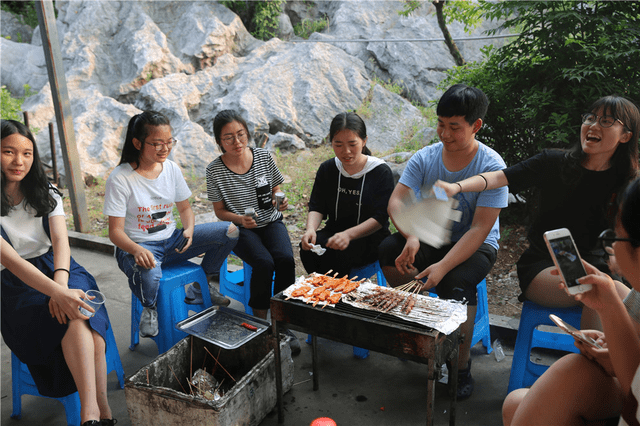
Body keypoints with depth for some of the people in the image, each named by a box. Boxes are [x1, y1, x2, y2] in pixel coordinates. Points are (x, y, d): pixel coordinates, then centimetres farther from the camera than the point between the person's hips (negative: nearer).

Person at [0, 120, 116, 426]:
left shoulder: (45, 194, 7)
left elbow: (61, 241, -7)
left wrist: (61, 285, -28)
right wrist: (57, 292, -37)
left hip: (59, 269, 3)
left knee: (77, 312, -31)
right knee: (76, 316, -33)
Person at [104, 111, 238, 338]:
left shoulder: (171, 169, 0)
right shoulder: (120, 178, -15)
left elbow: (185, 208, 11)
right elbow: (115, 231, -16)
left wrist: (189, 230, -13)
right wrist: (137, 250, -38)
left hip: (171, 240, 6)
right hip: (137, 246, -6)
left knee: (230, 230, -9)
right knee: (149, 274, -43)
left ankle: (198, 289, 11)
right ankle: (149, 309, -3)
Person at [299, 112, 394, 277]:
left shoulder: (381, 172, -9)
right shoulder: (327, 169, 5)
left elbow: (379, 218, -15)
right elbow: (317, 207, 2)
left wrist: (348, 234, -32)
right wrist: (310, 229, -22)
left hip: (369, 237, -4)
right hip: (334, 232, 4)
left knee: (336, 253, -33)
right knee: (308, 247, -27)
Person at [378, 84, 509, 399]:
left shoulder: (491, 166, -17)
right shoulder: (425, 158, -5)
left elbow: (479, 229, -22)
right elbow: (397, 201, -12)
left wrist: (443, 266, -34)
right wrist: (412, 236, -33)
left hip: (476, 246, -4)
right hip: (432, 239, 4)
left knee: (456, 283, -34)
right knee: (389, 250, -23)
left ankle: (461, 367, -11)